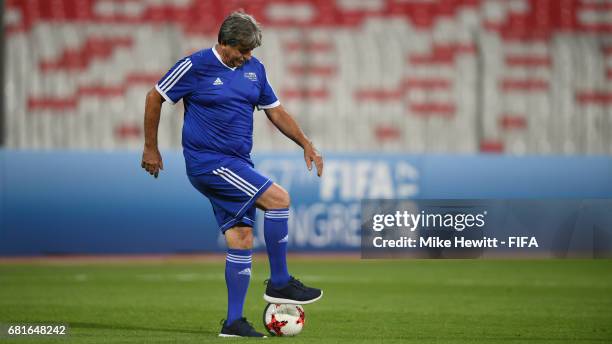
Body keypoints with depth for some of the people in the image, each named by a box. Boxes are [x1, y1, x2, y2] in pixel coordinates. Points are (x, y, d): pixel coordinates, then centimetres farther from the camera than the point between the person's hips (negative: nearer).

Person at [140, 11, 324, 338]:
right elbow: (155, 97, -1)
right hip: (208, 161, -7)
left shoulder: (254, 69, 9)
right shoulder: (195, 66, -10)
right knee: (278, 198, -18)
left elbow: (275, 111, 18)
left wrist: (306, 145, 9)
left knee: (241, 239, 2)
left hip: (236, 165, 7)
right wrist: (150, 149, 1)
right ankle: (279, 283, -10)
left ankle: (233, 321, 6)